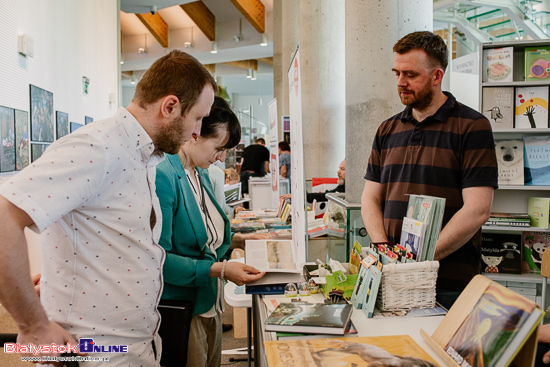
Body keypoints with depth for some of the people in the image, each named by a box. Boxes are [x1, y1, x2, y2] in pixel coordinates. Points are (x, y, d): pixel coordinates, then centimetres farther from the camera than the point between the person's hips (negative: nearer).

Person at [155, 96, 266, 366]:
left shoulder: (201, 175, 8)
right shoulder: (163, 177, -21)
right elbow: (159, 259, -25)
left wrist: (237, 240, 5)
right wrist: (220, 269, -26)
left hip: (209, 303, 9)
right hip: (180, 311, -9)